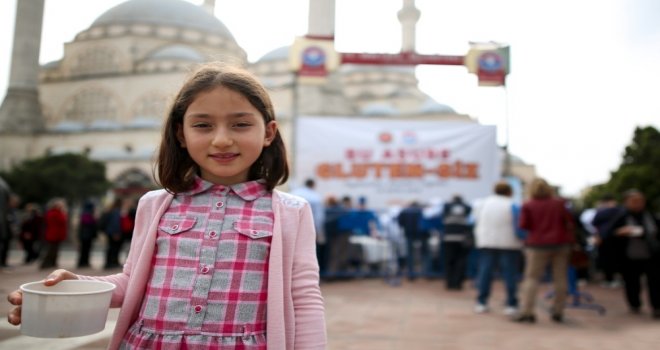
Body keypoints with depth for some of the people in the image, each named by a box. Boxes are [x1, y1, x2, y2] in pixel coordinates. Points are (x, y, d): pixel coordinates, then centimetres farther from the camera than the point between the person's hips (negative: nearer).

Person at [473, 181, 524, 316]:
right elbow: (518, 228, -8)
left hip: (486, 243, 4)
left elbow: (476, 222, 10)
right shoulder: (512, 206, -7)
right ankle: (511, 305, 2)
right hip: (508, 244, -3)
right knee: (509, 274, 1)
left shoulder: (481, 204, 5)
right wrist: (523, 239, 8)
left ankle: (481, 302, 6)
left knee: (485, 272, 5)